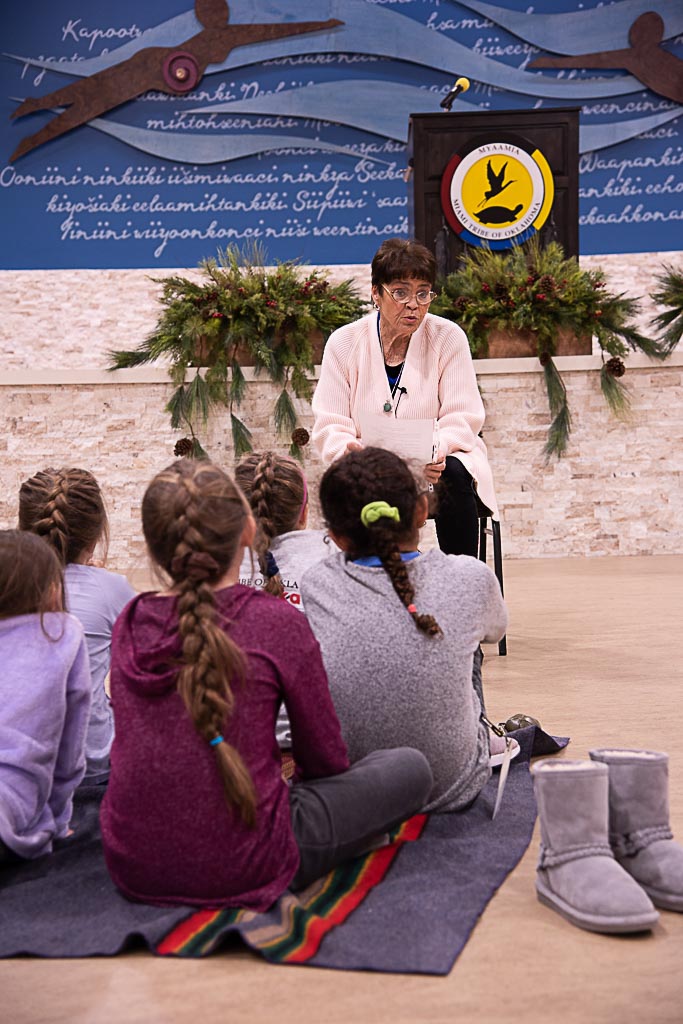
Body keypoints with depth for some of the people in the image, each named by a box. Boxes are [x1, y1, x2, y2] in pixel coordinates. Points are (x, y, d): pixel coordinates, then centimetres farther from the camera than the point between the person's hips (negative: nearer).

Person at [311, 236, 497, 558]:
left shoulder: (449, 338, -2)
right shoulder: (343, 343, 0)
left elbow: (463, 421, -5)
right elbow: (329, 426, -2)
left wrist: (437, 450, -28)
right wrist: (349, 450, -27)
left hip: (439, 464, 0)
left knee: (454, 479, -32)